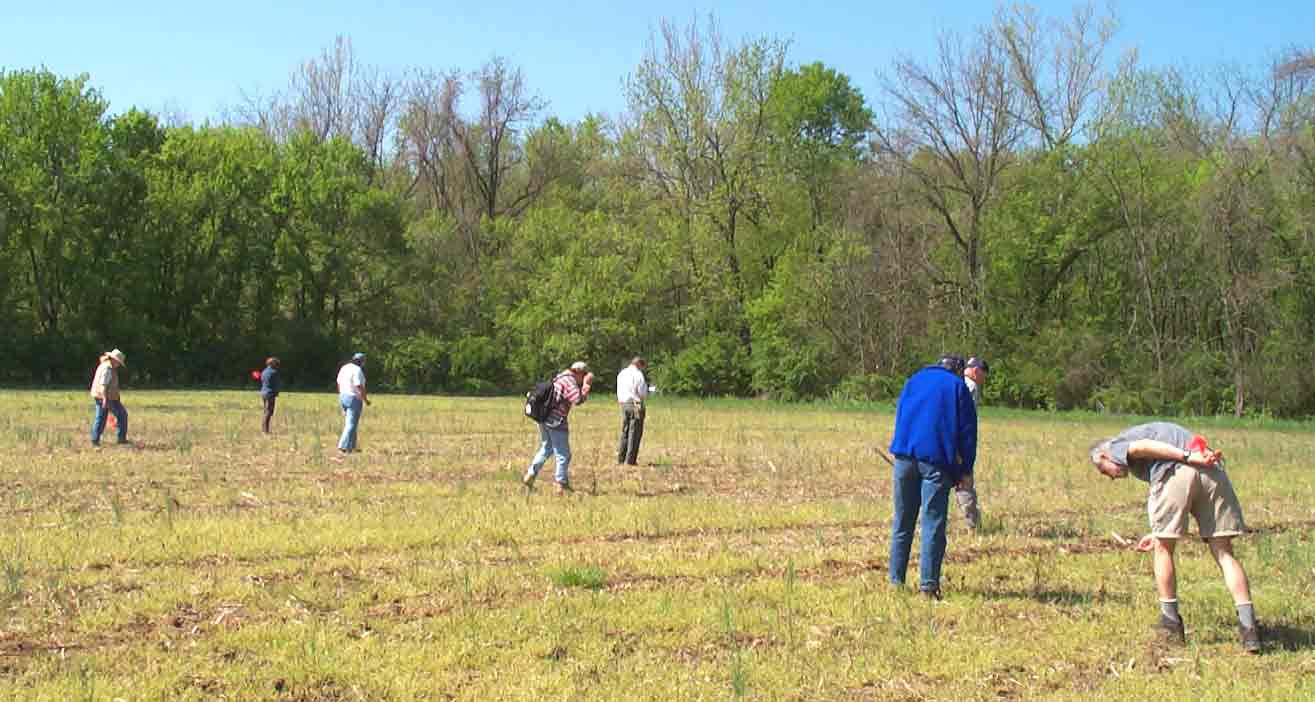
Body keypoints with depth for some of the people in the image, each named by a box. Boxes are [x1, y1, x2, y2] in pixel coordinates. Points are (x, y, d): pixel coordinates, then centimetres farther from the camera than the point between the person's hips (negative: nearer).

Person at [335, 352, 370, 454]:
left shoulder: (344, 368, 9)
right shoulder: (357, 370, -17)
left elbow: (339, 384, 14)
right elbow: (360, 387, -21)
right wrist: (366, 400, -11)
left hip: (344, 398, 9)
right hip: (354, 399, -9)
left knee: (349, 423, 18)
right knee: (351, 425, -5)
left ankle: (351, 447, 21)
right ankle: (343, 447, -11)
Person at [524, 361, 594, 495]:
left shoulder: (559, 377, 17)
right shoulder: (570, 381, -12)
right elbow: (578, 400, -23)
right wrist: (586, 385, -12)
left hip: (544, 419, 9)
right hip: (556, 421, -9)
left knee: (545, 449, 24)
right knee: (563, 455, 1)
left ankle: (530, 476, 21)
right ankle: (562, 486, 5)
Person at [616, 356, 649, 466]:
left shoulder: (621, 374, 12)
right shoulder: (638, 374, -10)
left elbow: (619, 392, 14)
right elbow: (643, 393, -11)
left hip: (623, 404, 6)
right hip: (636, 405, -6)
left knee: (624, 432, 14)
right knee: (635, 433, -2)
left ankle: (620, 458, 13)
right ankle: (630, 460, -4)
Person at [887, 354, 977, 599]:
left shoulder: (913, 380, 20)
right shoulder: (958, 386, 8)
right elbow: (968, 430, 4)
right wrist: (966, 469, 6)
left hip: (904, 456, 4)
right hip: (936, 459, -4)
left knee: (902, 523, 10)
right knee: (933, 524, -3)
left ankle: (896, 580, 11)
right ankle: (928, 583, -9)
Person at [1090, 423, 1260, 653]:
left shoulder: (1117, 445, 22)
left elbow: (1142, 447, -6)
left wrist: (1190, 458, -14)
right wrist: (1159, 534, 38)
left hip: (1176, 471, -6)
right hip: (1212, 471, 6)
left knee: (1163, 548, 11)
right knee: (1224, 552, 6)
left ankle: (1171, 624, 17)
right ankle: (1248, 626, -2)